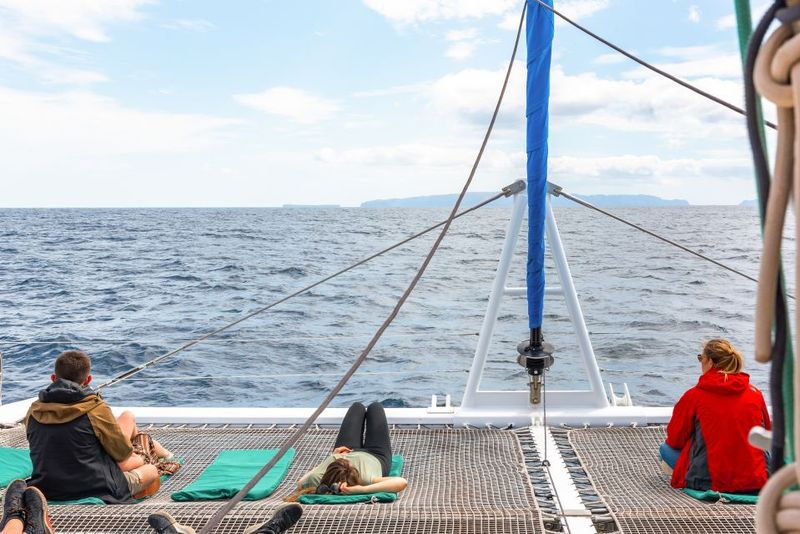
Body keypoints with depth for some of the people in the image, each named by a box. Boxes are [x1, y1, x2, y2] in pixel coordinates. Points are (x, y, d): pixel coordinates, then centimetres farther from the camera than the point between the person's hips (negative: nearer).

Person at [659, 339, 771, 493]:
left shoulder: (694, 395, -6)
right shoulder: (755, 393, 4)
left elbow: (674, 439, 4)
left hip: (712, 481, -3)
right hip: (757, 481, 4)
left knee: (665, 449, 16)